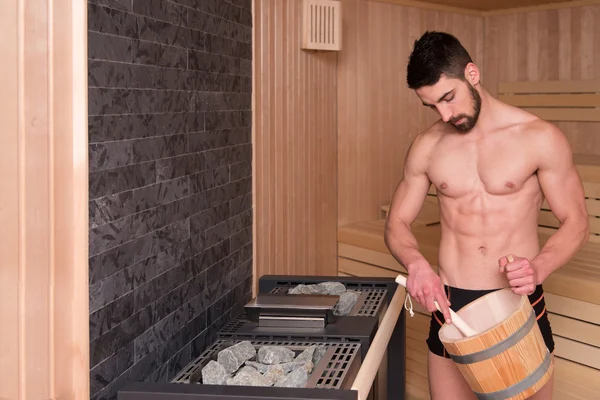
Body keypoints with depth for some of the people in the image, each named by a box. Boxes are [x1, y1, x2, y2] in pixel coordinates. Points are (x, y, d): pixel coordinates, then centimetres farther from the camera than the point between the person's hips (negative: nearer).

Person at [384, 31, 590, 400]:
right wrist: (416, 262, -15)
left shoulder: (540, 138, -8)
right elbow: (397, 224, 7)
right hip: (450, 305, 2)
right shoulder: (427, 147, 1)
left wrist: (539, 267, -22)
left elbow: (576, 223, -2)